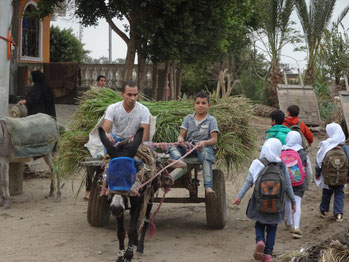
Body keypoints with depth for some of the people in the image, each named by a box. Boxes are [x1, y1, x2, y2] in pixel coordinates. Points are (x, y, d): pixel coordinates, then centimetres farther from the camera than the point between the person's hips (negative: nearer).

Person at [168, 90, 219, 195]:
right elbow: (182, 134, 10)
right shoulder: (188, 118, 19)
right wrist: (180, 139, -16)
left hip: (205, 146, -4)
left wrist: (204, 142, -23)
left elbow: (214, 139, -1)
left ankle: (208, 186, -46)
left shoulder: (211, 120, 9)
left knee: (206, 153, -38)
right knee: (172, 146, -21)